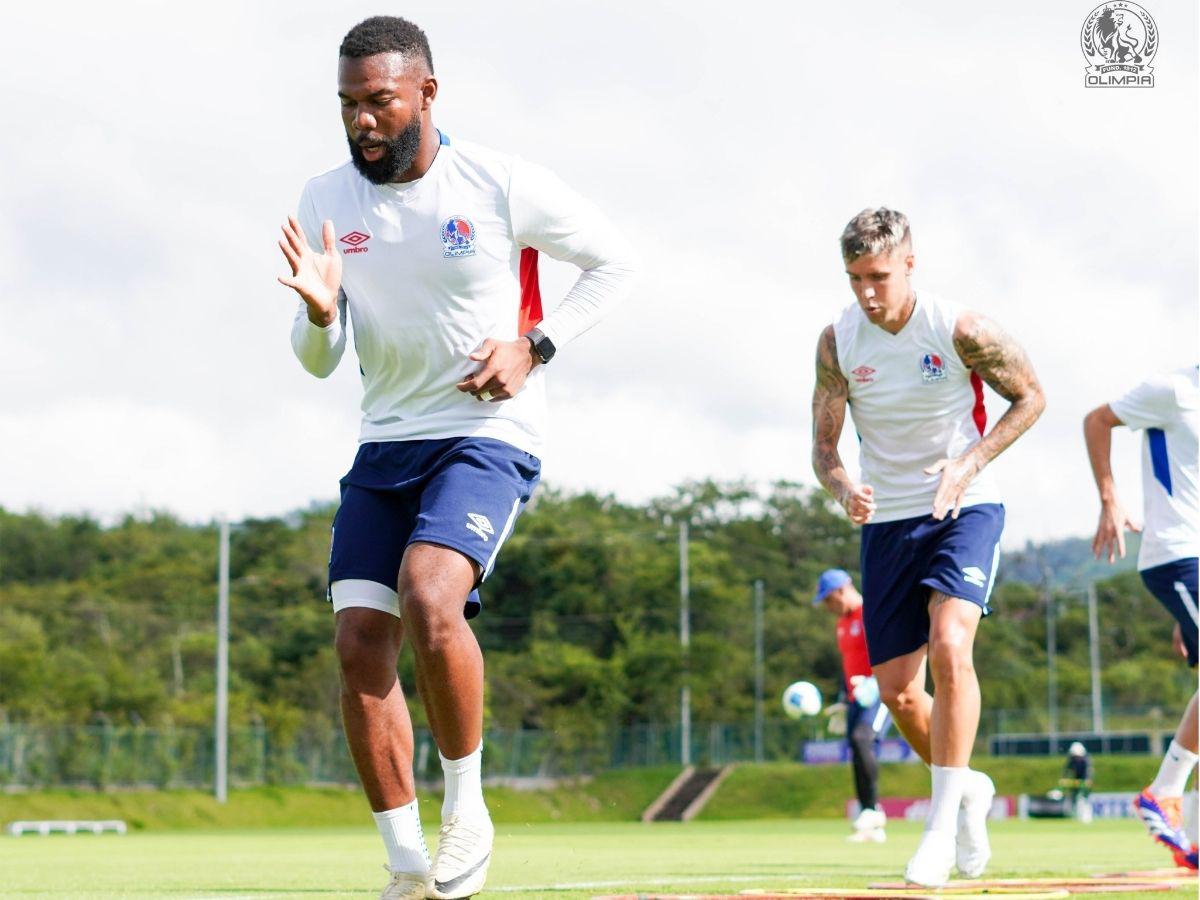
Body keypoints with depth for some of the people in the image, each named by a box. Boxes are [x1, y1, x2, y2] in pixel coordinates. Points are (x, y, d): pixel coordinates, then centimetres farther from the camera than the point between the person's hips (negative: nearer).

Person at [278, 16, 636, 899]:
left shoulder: (502, 185, -9)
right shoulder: (327, 200, 2)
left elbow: (615, 260, 4)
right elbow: (318, 361, 7)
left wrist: (534, 345, -7)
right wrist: (320, 312, -16)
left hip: (487, 437, -5)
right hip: (385, 445, 5)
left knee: (429, 599, -29)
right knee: (361, 646, -6)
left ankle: (467, 806, -7)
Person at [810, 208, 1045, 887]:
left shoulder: (959, 330, -14)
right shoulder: (838, 341, -5)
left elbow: (1031, 396, 0)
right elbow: (824, 447, 1)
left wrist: (969, 463, -14)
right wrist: (845, 488, -23)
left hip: (965, 509, -4)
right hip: (887, 521, 4)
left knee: (949, 646, -27)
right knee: (898, 692, 2)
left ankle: (944, 820, -19)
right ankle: (969, 789, 31)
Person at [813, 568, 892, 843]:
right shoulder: (843, 623, 19)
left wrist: (874, 684, -31)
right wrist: (844, 700, 26)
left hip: (881, 693, -9)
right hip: (857, 696, 9)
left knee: (861, 738, -29)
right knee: (857, 757, 3)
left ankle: (872, 810, -26)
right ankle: (872, 828, 7)